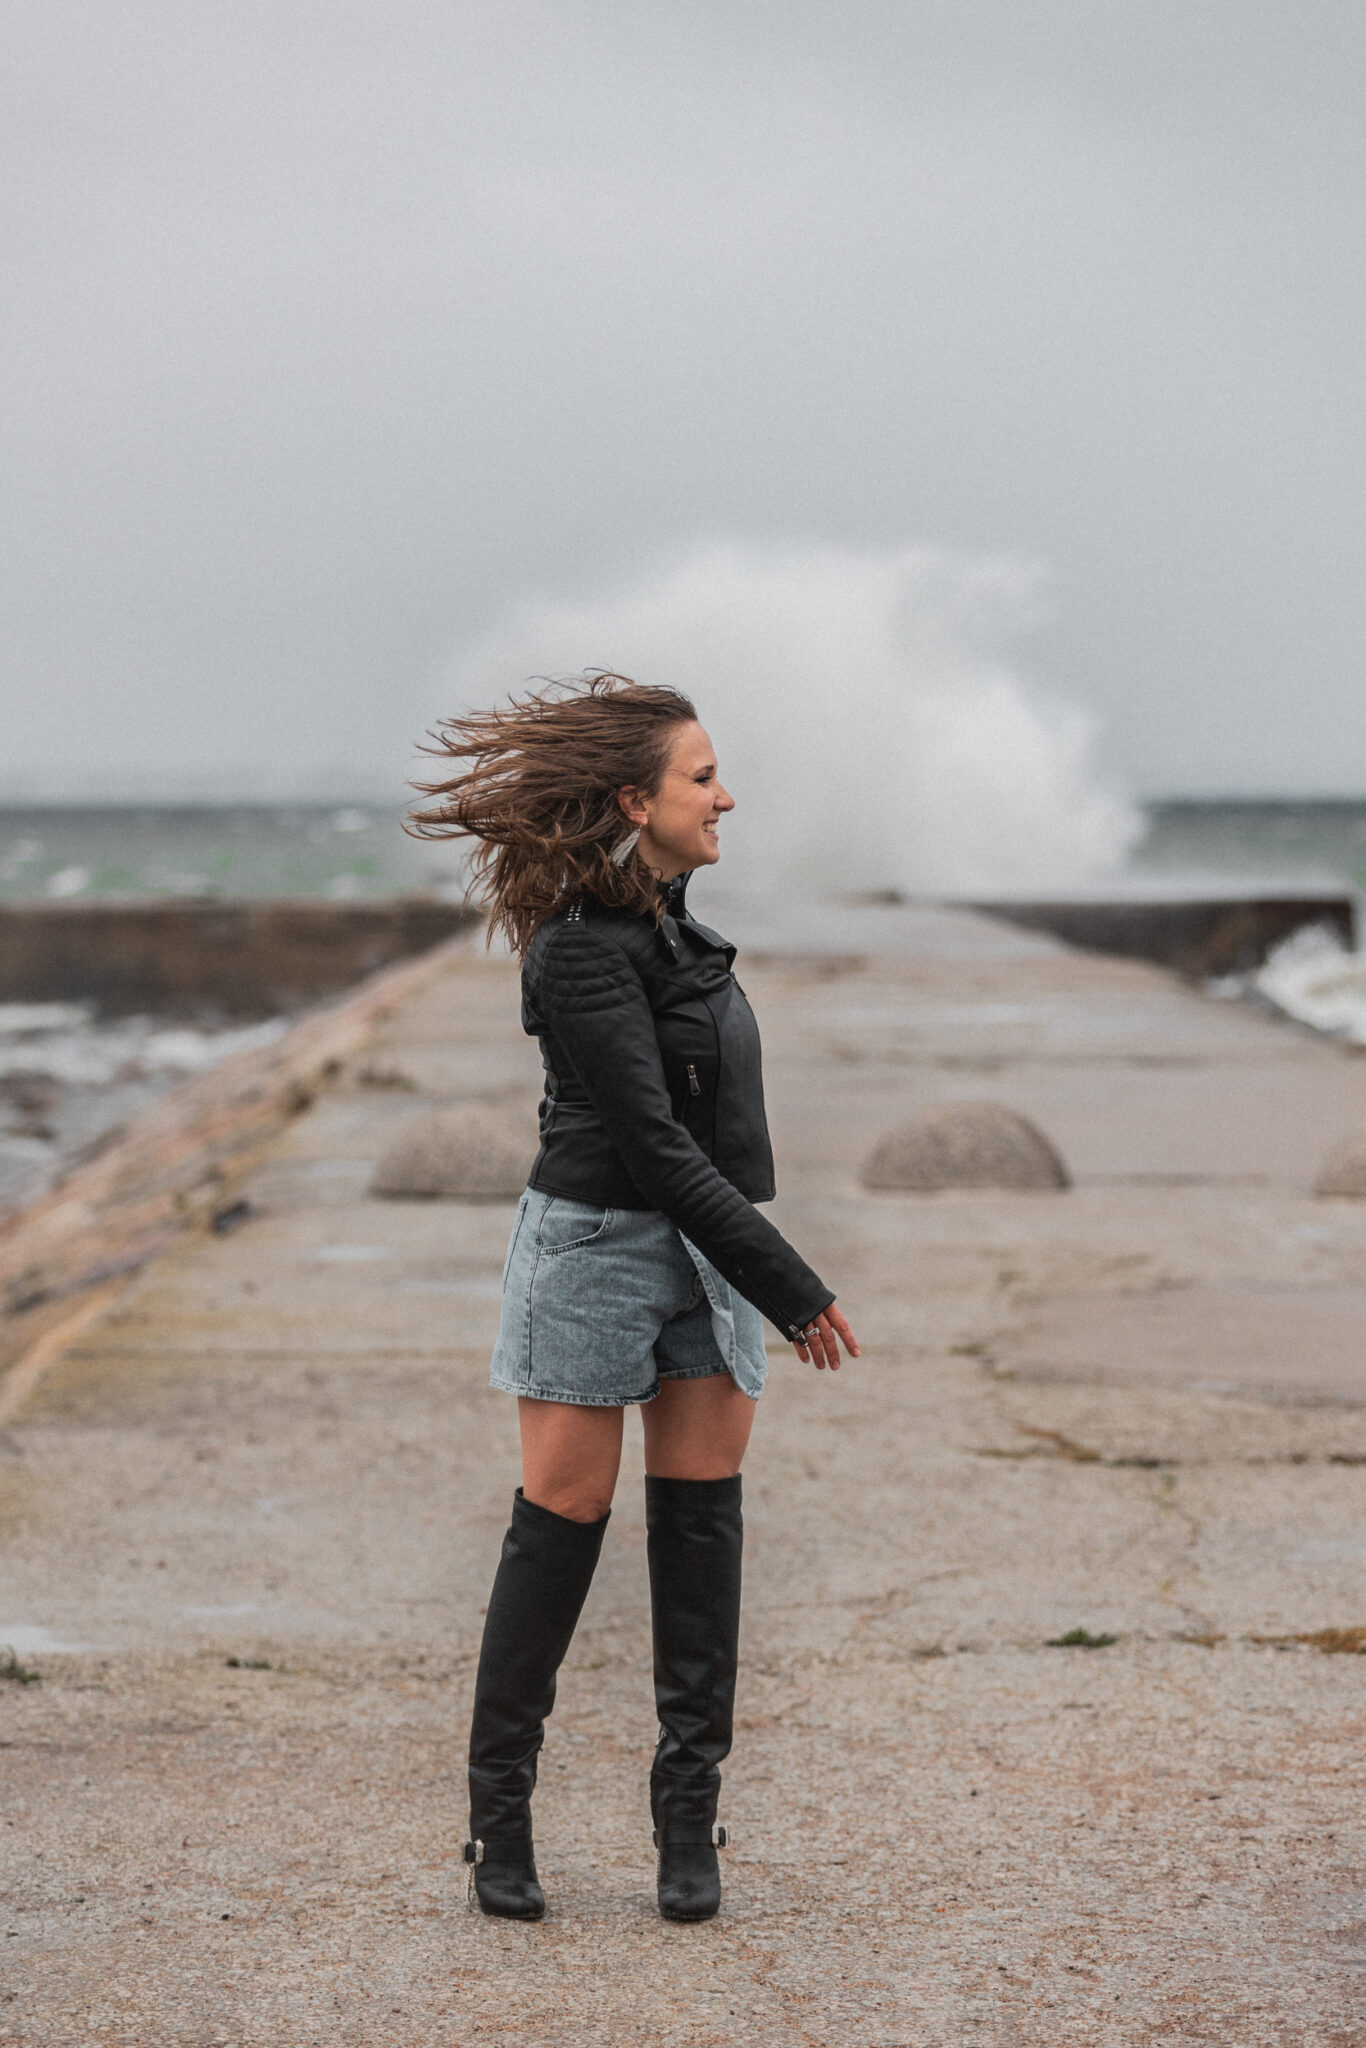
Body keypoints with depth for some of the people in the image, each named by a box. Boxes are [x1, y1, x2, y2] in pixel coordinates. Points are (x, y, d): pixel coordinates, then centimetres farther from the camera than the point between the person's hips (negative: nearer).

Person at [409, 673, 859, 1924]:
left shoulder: (662, 918, 9)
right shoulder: (586, 951, -18)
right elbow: (656, 1145, -20)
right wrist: (792, 1290, -18)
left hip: (706, 1256, 8)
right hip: (601, 1248, -7)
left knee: (701, 1528, 5)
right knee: (562, 1526, -1)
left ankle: (689, 1818, 11)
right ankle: (500, 1811, 12)